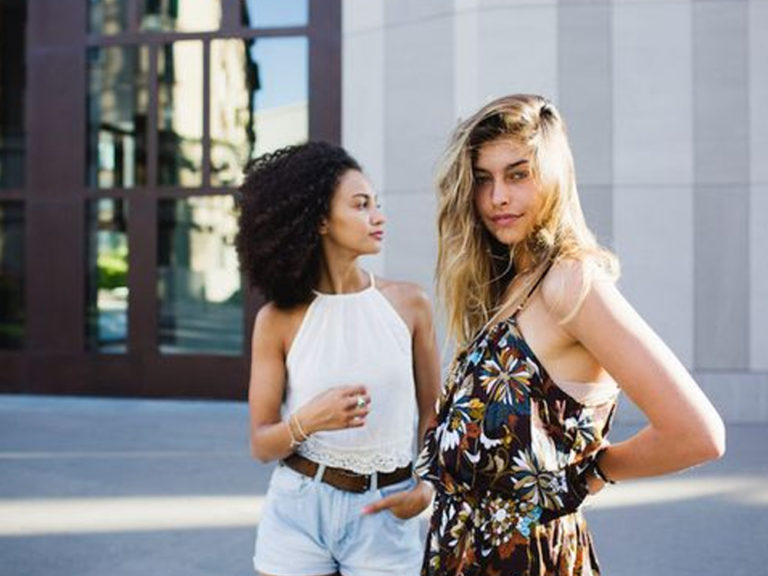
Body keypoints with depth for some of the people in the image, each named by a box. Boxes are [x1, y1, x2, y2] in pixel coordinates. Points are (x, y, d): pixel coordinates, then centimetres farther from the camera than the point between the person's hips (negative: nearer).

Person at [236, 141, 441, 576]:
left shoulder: (409, 303, -3)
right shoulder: (279, 319, -5)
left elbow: (432, 411, 7)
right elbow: (262, 445, -2)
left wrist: (426, 488, -9)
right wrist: (307, 421, -22)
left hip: (384, 513, 1)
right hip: (299, 508, -1)